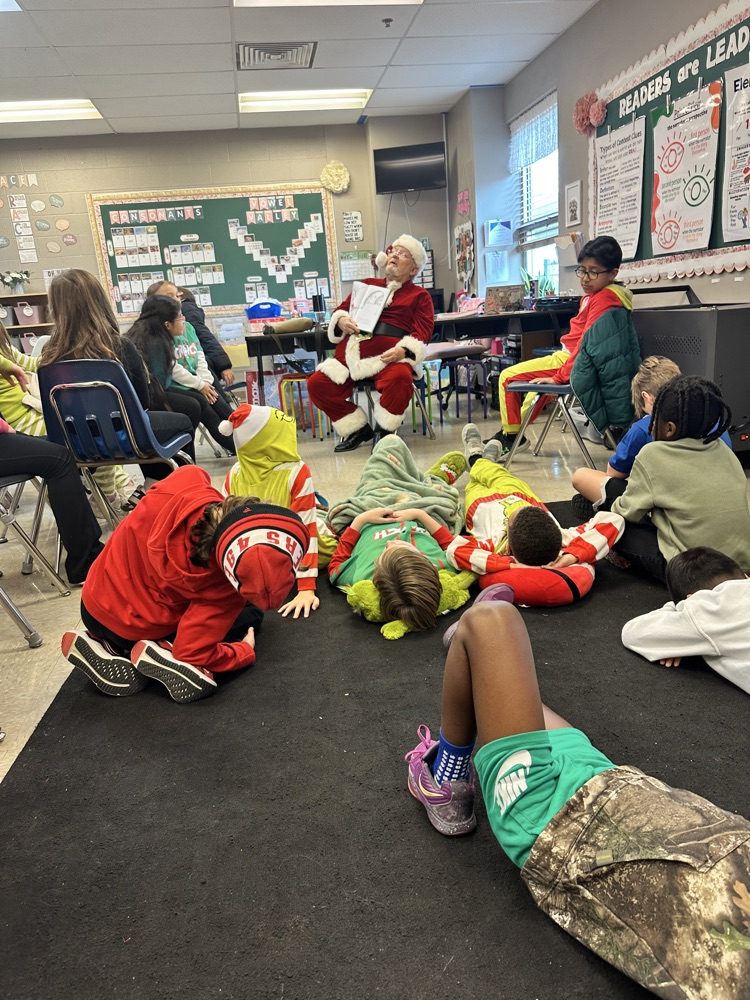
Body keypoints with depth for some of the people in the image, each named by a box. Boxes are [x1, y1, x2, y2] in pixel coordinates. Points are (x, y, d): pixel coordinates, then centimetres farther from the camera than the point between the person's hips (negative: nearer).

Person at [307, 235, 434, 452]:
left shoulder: (419, 296, 17)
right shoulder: (367, 285, 28)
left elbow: (422, 333, 4)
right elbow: (341, 310, 26)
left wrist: (403, 350, -18)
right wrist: (341, 321, 0)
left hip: (389, 356, -4)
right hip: (353, 353, 4)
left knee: (400, 378, -38)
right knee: (316, 384, -16)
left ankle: (384, 430, -11)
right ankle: (357, 429, 2)